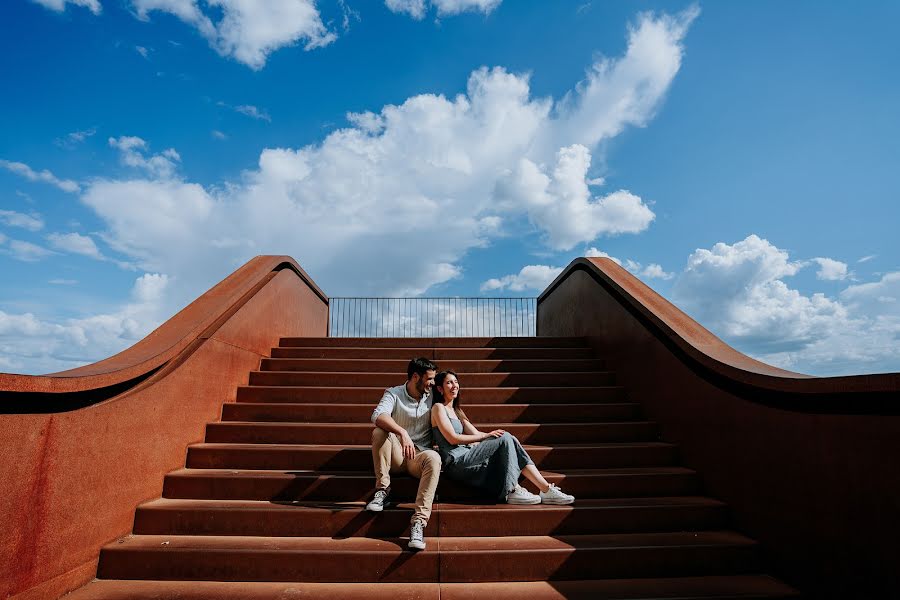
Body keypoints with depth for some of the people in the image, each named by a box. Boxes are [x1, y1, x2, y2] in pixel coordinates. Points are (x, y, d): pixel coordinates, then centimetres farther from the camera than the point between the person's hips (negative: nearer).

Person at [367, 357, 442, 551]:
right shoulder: (394, 394, -4)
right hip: (396, 455, -1)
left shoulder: (432, 398, 8)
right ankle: (382, 489, -19)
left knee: (434, 458, -35)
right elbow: (378, 415, -26)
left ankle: (419, 522, -40)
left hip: (419, 456, 1)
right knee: (379, 432, -30)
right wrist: (402, 433, -41)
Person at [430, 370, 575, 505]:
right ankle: (512, 491, -19)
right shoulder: (438, 408, -3)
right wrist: (487, 435, -13)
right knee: (504, 438, -17)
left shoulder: (457, 410, 25)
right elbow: (453, 438, -13)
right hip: (456, 463, -8)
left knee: (508, 441, -10)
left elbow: (475, 434, 15)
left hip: (465, 457, 8)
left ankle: (546, 489, -14)